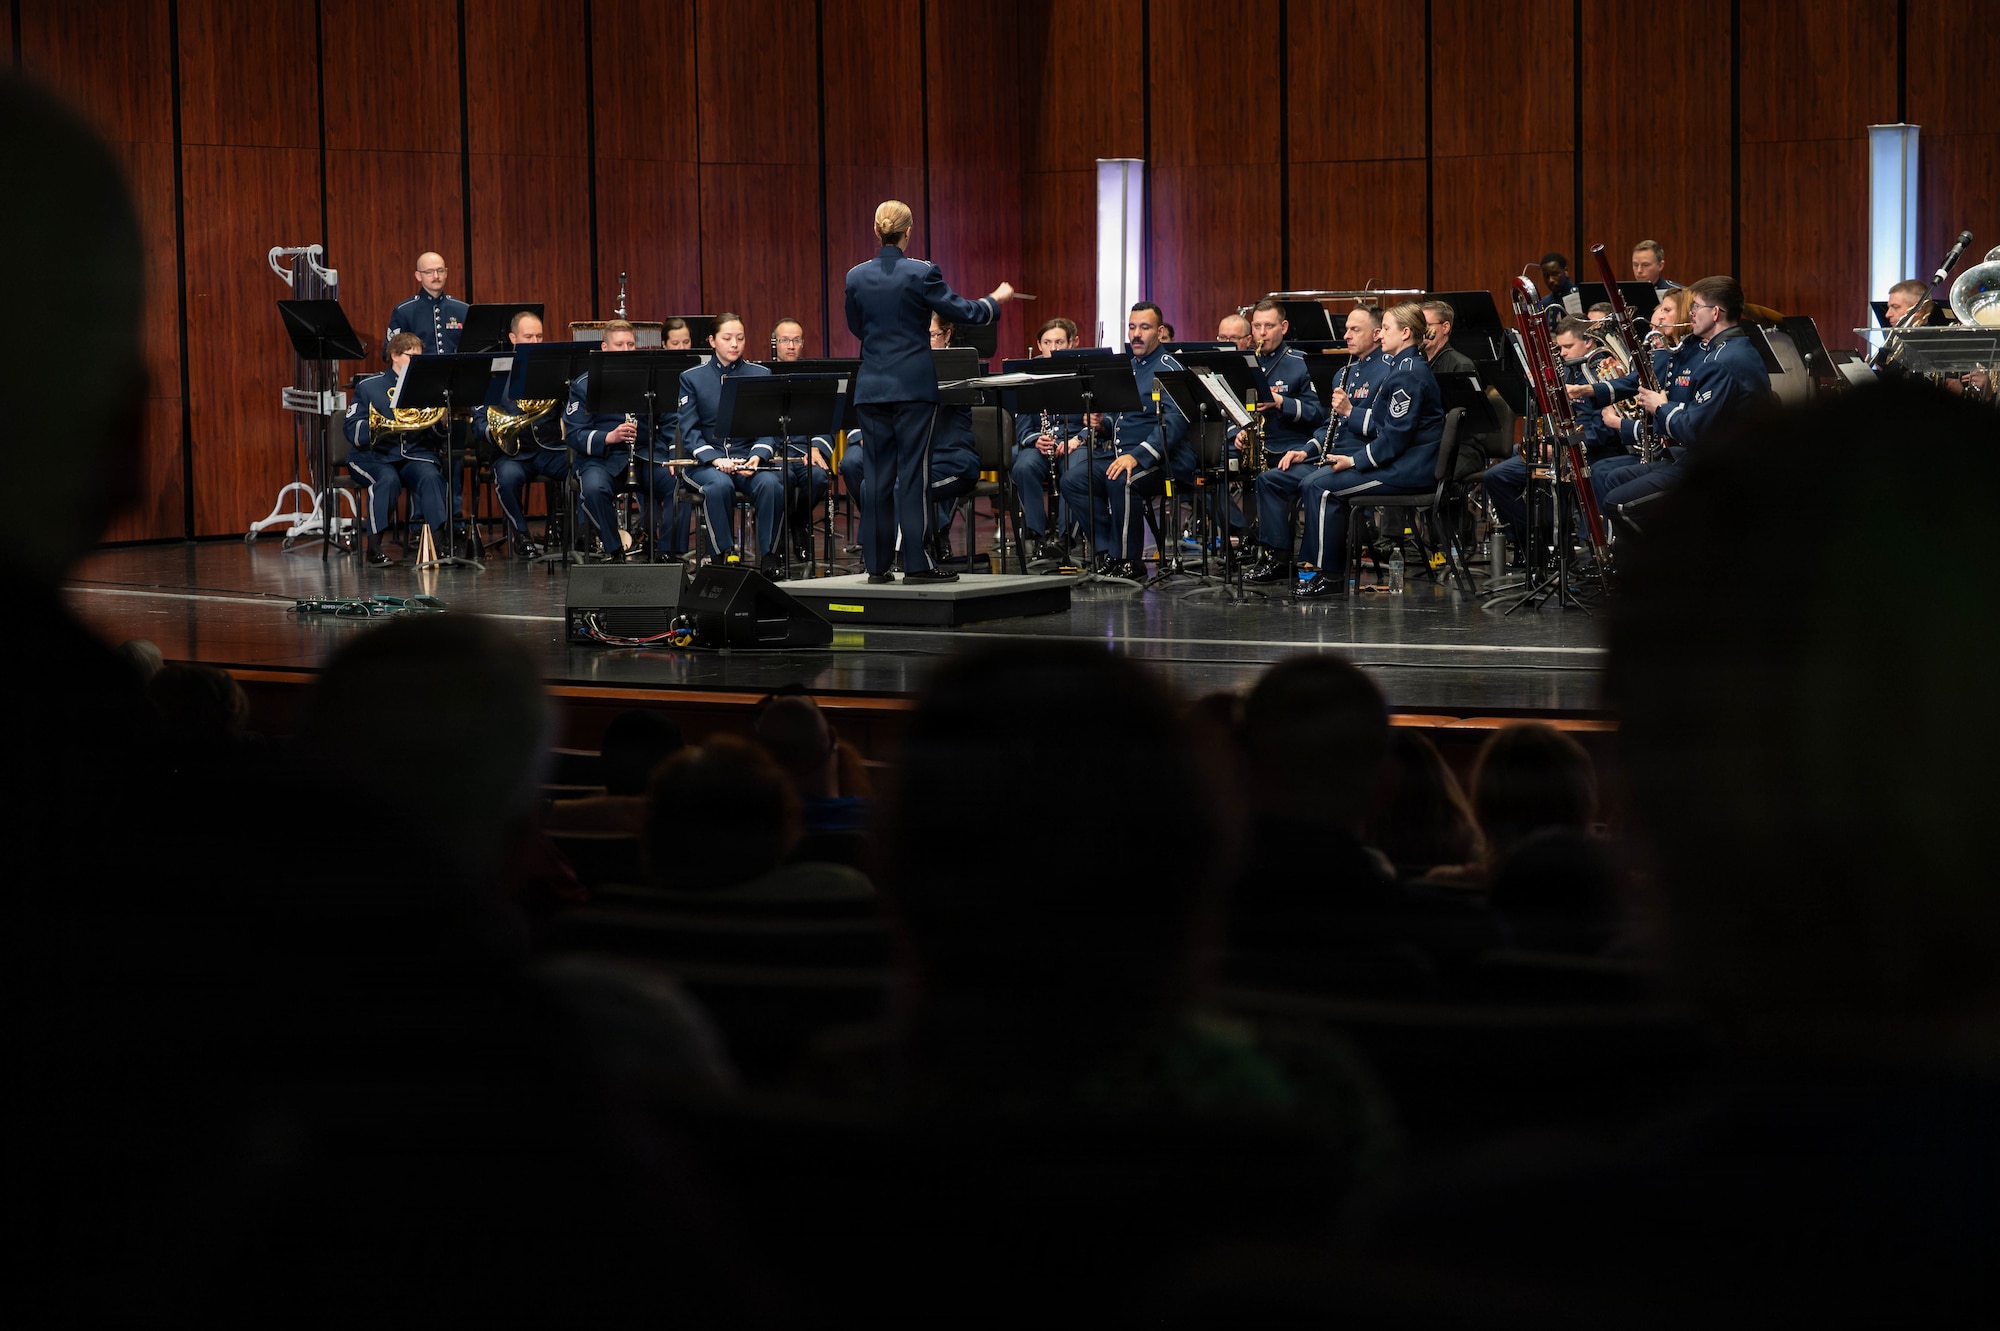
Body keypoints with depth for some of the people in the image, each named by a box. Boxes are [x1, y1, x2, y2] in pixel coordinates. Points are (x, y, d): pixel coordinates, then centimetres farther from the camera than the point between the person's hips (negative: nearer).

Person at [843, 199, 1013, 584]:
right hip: (913, 386, -4)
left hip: (872, 388, 4)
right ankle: (917, 563, -3)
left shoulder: (856, 277, 2)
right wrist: (996, 300, 13)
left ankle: (877, 563, 8)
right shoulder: (921, 274, -11)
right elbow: (961, 311, -6)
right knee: (913, 473, -2)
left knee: (878, 475, 8)